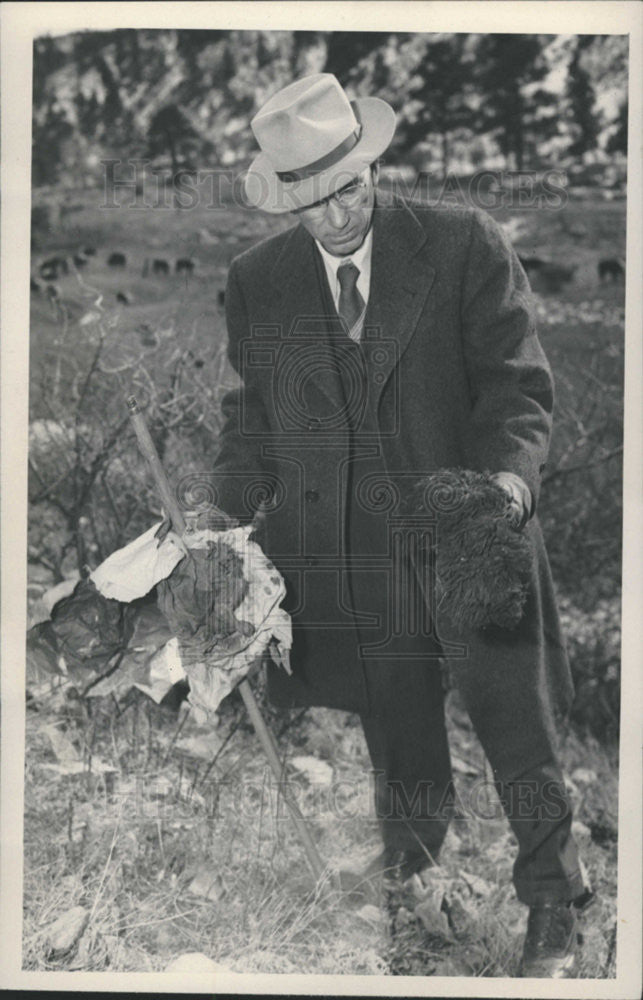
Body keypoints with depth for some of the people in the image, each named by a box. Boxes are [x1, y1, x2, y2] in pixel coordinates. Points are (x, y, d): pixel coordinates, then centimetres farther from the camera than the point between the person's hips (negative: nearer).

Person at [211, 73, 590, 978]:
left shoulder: (465, 246, -5)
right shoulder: (257, 283, 3)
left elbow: (518, 383, -5)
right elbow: (251, 419, 11)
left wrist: (511, 476, -23)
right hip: (346, 558, 2)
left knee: (519, 738, 7)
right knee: (399, 748, 15)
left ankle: (553, 915, 28)